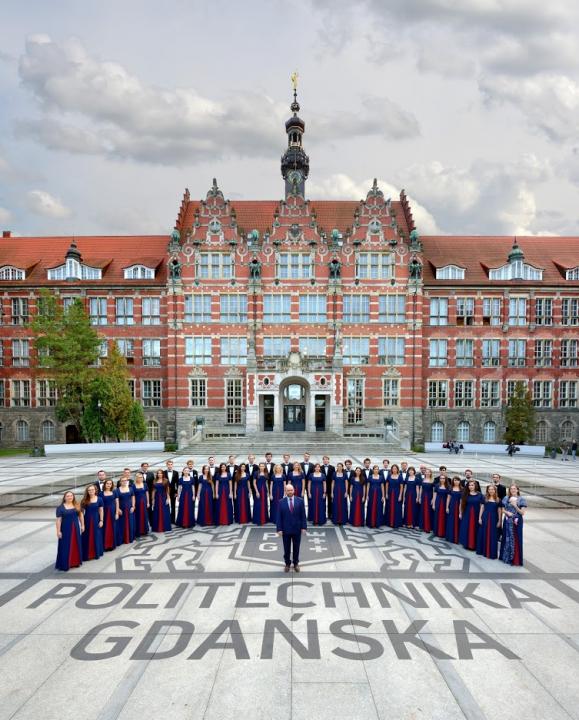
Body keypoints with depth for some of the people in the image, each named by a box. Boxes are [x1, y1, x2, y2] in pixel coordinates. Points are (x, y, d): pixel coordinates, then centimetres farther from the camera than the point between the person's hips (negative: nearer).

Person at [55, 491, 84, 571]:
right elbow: (58, 520, -11)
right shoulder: (60, 507, -9)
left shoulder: (77, 505, 4)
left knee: (76, 545, 11)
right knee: (65, 546, 0)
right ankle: (65, 564, 7)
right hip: (66, 529, -4)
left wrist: (82, 525, 7)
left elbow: (80, 515, 10)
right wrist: (58, 531, -14)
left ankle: (75, 562, 23)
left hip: (75, 528, 5)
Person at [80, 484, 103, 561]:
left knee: (96, 537, 7)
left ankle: (96, 553, 21)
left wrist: (101, 520, -3)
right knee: (87, 538, 5)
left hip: (96, 520, 0)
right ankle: (87, 554, 15)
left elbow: (101, 511, 0)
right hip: (87, 520, 0)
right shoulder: (84, 500, -3)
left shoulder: (99, 499, -4)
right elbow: (82, 511, 0)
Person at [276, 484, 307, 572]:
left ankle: (296, 563, 30)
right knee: (286, 549, 11)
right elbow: (279, 517, -5)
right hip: (285, 529, 0)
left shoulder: (300, 501, -4)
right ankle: (287, 564, 28)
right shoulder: (281, 502, -6)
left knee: (296, 548, 13)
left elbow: (303, 515, -3)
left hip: (297, 529, 1)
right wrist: (279, 529, -10)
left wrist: (304, 527, -6)